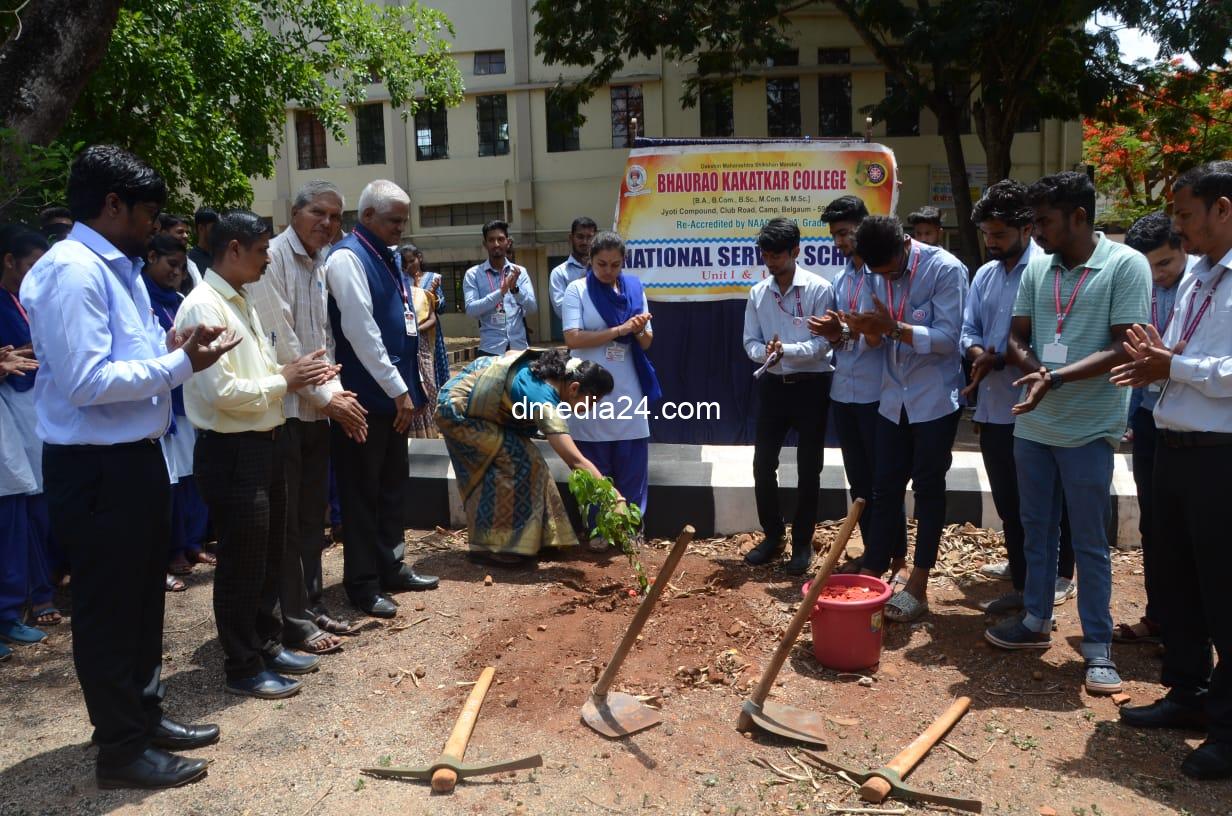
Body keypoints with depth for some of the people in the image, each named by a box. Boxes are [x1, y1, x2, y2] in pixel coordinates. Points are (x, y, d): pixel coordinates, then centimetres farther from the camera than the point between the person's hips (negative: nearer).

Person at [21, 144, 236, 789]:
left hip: (134, 457, 10)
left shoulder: (120, 268, 11)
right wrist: (180, 363, -20)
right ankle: (121, 749, 21)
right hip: (97, 469, -10)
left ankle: (145, 716, 38)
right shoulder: (71, 270, -18)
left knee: (143, 599, 21)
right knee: (108, 609, 5)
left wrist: (171, 346, 1)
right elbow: (85, 382, -25)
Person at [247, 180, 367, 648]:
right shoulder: (273, 258, -12)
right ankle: (294, 622, 9)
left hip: (316, 410, 8)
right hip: (283, 409, -8)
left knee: (311, 516, 15)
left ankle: (312, 607, 26)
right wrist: (326, 397, -13)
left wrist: (336, 394, 2)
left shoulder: (320, 266, 14)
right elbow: (280, 340, -17)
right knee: (286, 521, -1)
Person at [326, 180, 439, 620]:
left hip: (392, 395, 9)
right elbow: (361, 330, -21)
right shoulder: (348, 258, -14)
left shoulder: (384, 256, 13)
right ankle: (363, 585, 13)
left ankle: (390, 568, 31)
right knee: (363, 492, 2)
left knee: (392, 485, 17)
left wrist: (409, 388, 13)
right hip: (367, 398, -9)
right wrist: (398, 390, -19)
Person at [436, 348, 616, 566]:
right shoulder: (543, 398, -32)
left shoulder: (553, 369, -5)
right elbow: (575, 461, -38)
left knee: (521, 459, 7)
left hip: (470, 404, 9)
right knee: (517, 460, -15)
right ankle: (491, 546, -7)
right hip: (458, 409, -9)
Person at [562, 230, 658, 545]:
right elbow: (573, 338, -14)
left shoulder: (634, 288, 7)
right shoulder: (577, 289, -3)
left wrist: (639, 330, -14)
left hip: (628, 390, 3)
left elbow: (646, 342, 9)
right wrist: (620, 330, -16)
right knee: (595, 464, 5)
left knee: (632, 463, 4)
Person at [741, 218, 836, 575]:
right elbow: (751, 341, 5)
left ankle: (802, 542, 18)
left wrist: (786, 351, -27)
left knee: (808, 468, 4)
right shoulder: (758, 293, 5)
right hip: (773, 385, 4)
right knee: (763, 464, 5)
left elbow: (822, 343, -13)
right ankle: (773, 535, 24)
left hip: (810, 386, -4)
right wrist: (765, 353, -17)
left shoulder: (819, 289, -8)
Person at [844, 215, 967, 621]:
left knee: (928, 490, 5)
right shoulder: (883, 273, 4)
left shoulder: (946, 269, -14)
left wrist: (893, 328, -27)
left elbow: (947, 337, -19)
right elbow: (886, 336, 9)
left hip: (935, 401, -5)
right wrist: (869, 330, -13)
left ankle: (917, 586, 15)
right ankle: (870, 573, 16)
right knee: (885, 488, 8)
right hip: (893, 399, 5)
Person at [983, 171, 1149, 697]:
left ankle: (1098, 646, 17)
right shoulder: (1037, 267, 5)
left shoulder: (1126, 265, -10)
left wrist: (1056, 378, -25)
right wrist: (1035, 368, -12)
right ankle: (1036, 621, 32)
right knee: (1037, 529, 16)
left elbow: (1123, 349, -16)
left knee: (1089, 543, 4)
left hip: (1088, 429, -5)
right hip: (1032, 424, 6)